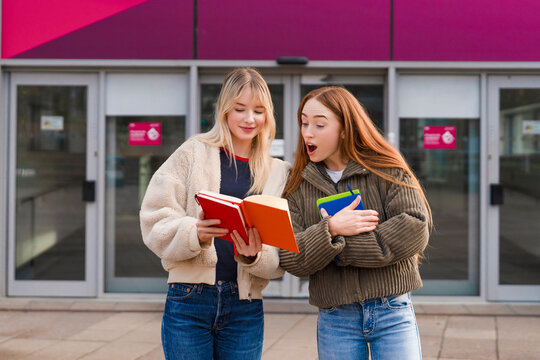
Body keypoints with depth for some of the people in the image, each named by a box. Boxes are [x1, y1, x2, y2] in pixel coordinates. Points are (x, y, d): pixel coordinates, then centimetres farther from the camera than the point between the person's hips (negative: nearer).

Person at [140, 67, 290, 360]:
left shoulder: (278, 173, 11)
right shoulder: (193, 154, 3)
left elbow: (282, 255, 6)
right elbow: (156, 223, -3)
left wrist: (254, 256, -15)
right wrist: (194, 233, -21)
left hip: (244, 308, 2)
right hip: (189, 301, -2)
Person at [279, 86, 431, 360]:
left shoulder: (386, 170, 0)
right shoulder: (298, 186, 7)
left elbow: (415, 230, -13)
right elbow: (290, 258, -3)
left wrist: (340, 246, -13)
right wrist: (330, 229, -20)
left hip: (392, 314, -2)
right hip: (334, 321, 2)